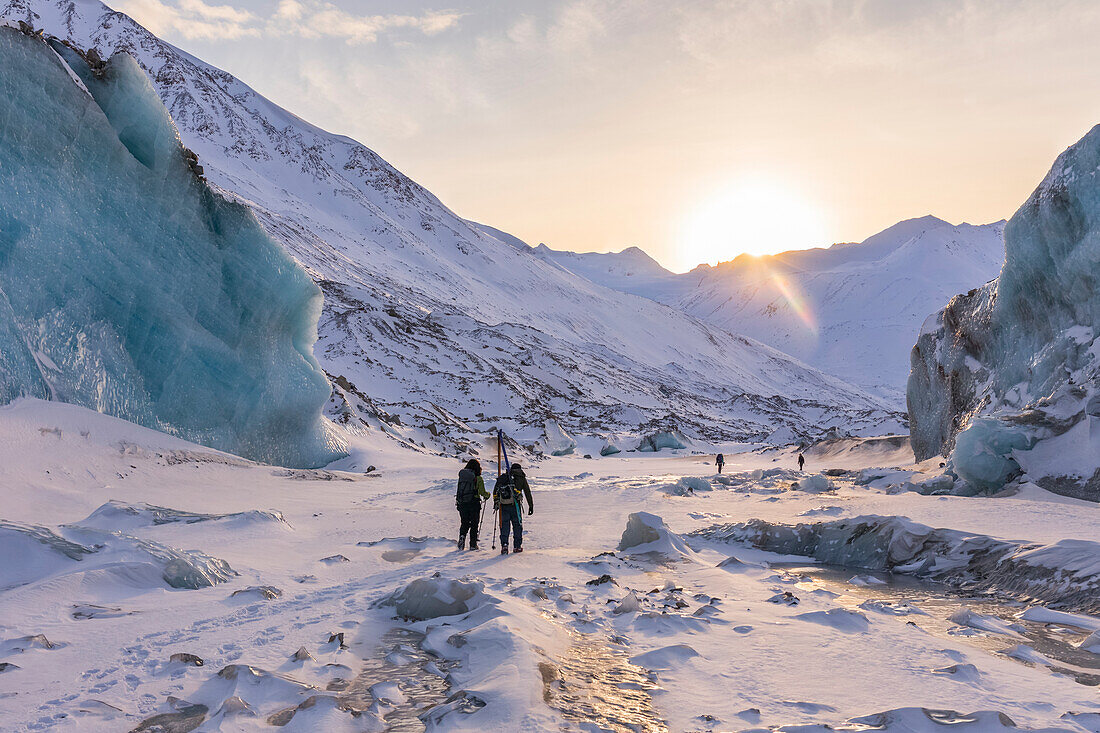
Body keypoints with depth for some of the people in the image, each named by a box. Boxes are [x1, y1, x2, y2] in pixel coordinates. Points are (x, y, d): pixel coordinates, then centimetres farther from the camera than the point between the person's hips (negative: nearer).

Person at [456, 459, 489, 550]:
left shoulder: (461, 476, 4)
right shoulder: (478, 478, -8)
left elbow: (459, 490, 9)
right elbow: (482, 493, -8)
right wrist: (487, 495, 13)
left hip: (462, 504, 3)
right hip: (474, 504, -3)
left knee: (464, 523, 16)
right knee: (474, 524, 9)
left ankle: (462, 536, -10)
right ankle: (473, 544, 11)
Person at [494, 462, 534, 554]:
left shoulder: (503, 477, 17)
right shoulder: (521, 478, 11)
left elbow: (495, 490, 13)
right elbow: (527, 493, 12)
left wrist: (495, 502, 16)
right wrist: (531, 506, 15)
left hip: (503, 505, 2)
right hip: (515, 505, -2)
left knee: (505, 524, 8)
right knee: (517, 525, 11)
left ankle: (504, 545, -8)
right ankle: (517, 546, 14)